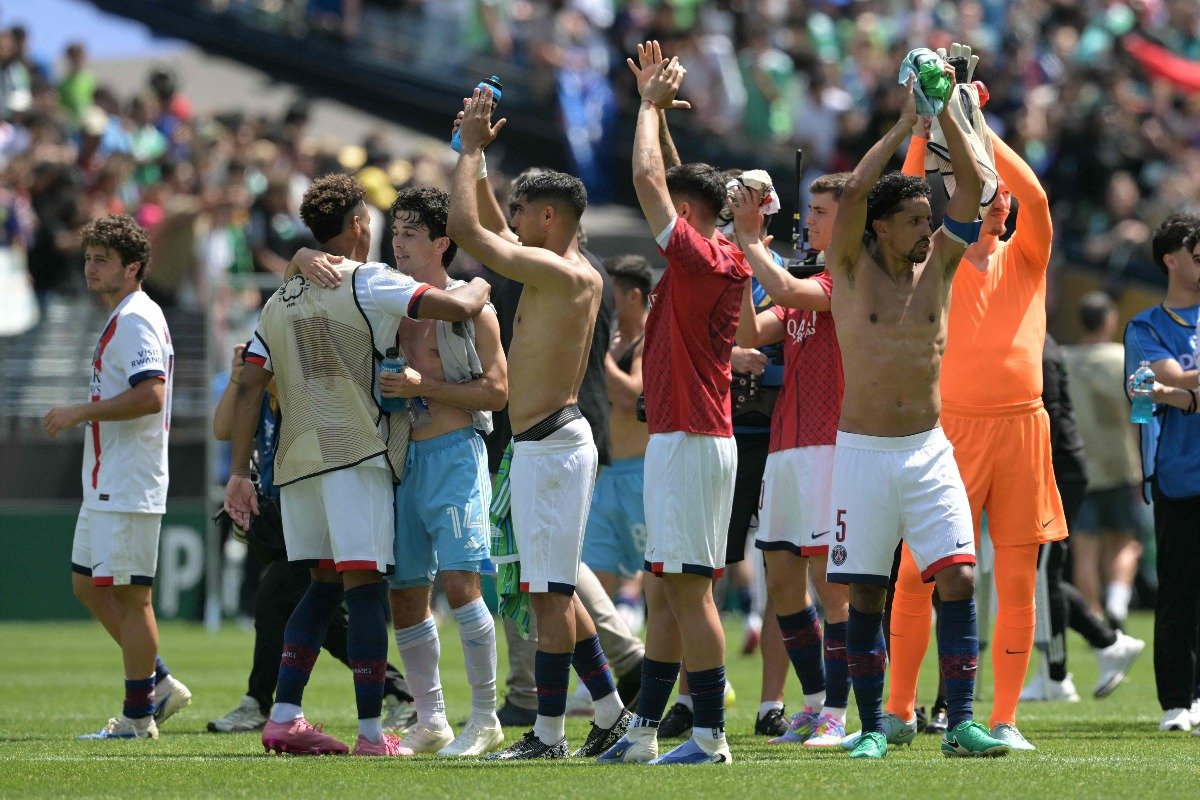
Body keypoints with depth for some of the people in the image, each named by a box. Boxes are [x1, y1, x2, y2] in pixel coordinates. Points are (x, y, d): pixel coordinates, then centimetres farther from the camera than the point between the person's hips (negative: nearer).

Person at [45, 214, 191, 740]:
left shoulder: (136, 319, -15)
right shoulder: (121, 319, 18)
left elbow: (150, 395, -26)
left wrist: (81, 412, -20)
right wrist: (82, 417, 18)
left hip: (128, 483, -11)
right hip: (106, 481, 11)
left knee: (128, 593, -6)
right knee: (87, 583, 14)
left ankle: (138, 715, -1)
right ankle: (160, 684, 19)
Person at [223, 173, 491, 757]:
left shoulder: (281, 300, 16)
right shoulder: (367, 284, -3)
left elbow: (250, 387, 11)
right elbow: (457, 308, -12)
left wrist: (238, 472, 11)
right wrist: (480, 285, 11)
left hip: (295, 458, 7)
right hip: (354, 452, -7)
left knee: (325, 583, 15)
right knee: (364, 585, -7)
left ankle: (284, 716, 6)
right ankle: (371, 732, -11)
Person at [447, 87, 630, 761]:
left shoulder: (554, 271, -15)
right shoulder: (584, 275, 14)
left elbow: (466, 228, -19)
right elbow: (492, 233, 30)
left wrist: (472, 149, -7)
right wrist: (476, 158, 27)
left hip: (548, 445, -10)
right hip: (556, 442, 10)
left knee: (552, 592, -7)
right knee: (555, 590, 15)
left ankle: (549, 733, -6)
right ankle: (612, 711, 19)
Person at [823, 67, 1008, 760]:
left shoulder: (938, 264, 7)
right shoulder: (852, 269, 0)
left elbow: (973, 187, -2)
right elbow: (853, 193, -15)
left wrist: (947, 113, -9)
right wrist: (905, 123, -14)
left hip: (929, 450, 2)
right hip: (862, 451, -2)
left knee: (959, 576, -10)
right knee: (866, 594, 1)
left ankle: (961, 723, -9)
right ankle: (873, 725, 11)